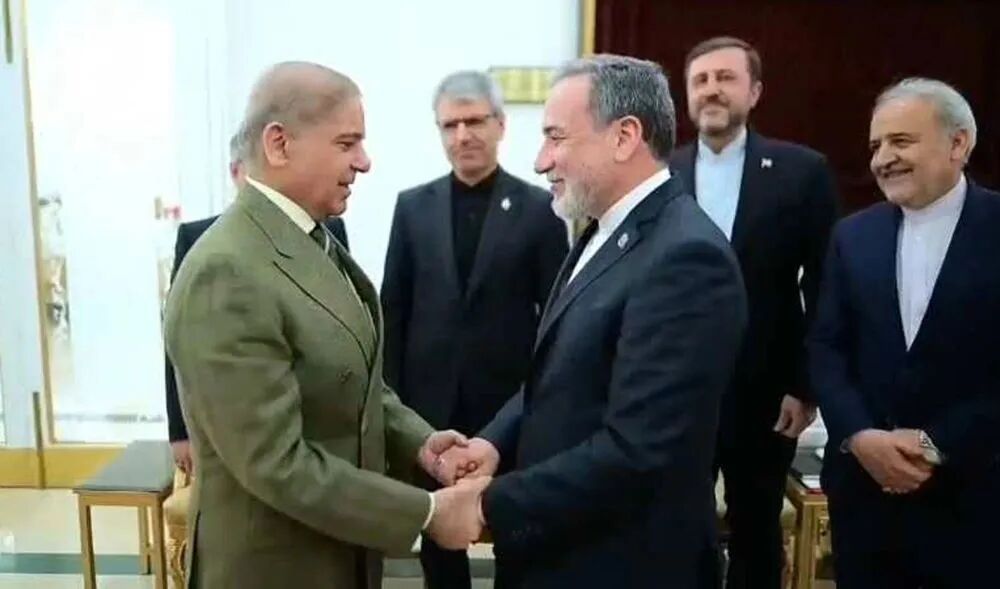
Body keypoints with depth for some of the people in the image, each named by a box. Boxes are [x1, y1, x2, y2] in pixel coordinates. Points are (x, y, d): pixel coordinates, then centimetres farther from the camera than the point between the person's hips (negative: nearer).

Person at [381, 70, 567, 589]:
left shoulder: (538, 208, -3)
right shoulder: (413, 206, 4)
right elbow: (393, 309, 5)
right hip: (431, 399, 2)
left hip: (511, 400, -2)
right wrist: (392, 396, 1)